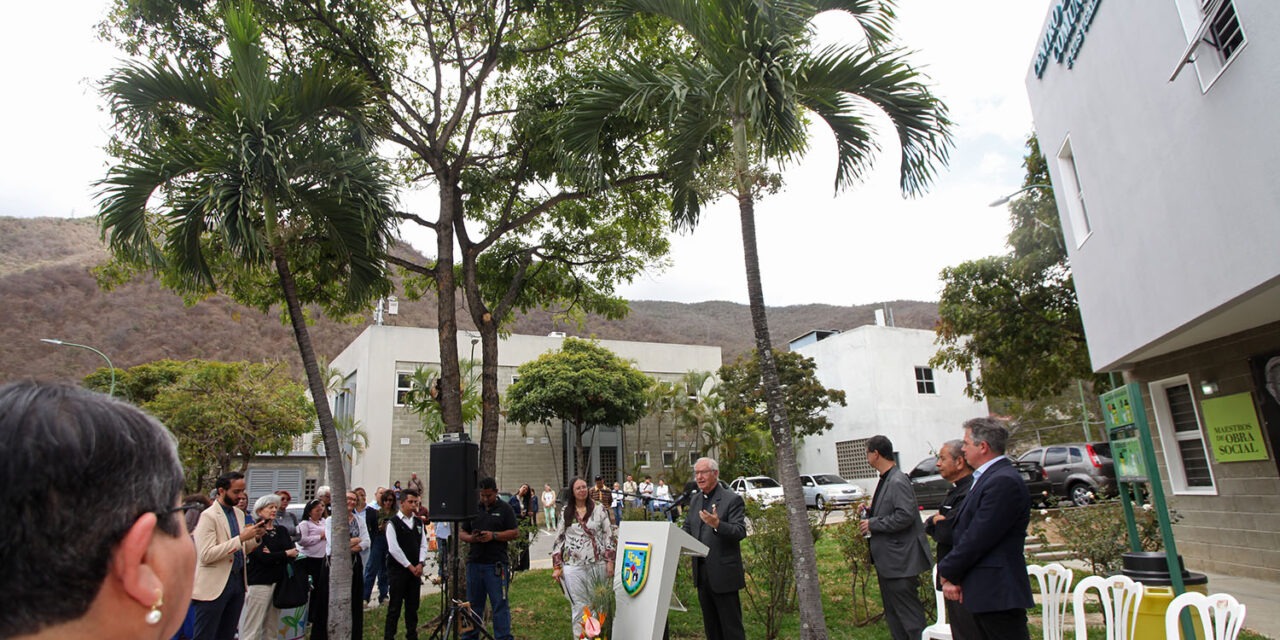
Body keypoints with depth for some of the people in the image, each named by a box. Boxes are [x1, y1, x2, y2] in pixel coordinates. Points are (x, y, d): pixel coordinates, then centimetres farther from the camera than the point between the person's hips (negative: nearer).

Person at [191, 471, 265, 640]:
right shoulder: (208, 516, -12)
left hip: (238, 581, 7)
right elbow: (206, 555, -21)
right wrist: (241, 538, -24)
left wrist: (256, 538, 0)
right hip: (214, 586, -7)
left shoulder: (239, 513, 11)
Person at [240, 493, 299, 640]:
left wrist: (273, 555, -12)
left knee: (272, 628, 6)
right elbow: (262, 557, -14)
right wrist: (285, 553, -2)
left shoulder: (282, 531, 15)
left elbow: (293, 553, 4)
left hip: (279, 582, 5)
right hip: (259, 582, -5)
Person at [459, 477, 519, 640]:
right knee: (473, 604, 13)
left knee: (500, 604, -1)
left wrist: (493, 535, -15)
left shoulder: (505, 509, 2)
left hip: (496, 564, -4)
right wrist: (470, 538, -9)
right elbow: (462, 532, 13)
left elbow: (514, 533, -3)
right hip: (474, 563, 4)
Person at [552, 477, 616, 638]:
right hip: (573, 566, 1)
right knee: (579, 606, 2)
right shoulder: (565, 512, 7)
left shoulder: (599, 509, 2)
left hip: (598, 564, 0)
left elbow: (608, 535, 2)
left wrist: (609, 561, -4)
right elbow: (559, 538, 9)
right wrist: (557, 566, 5)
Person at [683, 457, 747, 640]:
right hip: (702, 573, 7)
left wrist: (717, 524, -35)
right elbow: (687, 528, 17)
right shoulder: (695, 500, 11)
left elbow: (740, 532, -19)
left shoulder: (732, 499, -10)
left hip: (723, 574, -7)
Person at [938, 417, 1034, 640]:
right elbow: (963, 533, 12)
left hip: (998, 595, -10)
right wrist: (951, 574, 1)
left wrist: (947, 573, -10)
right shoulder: (986, 477, 14)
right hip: (984, 592, 10)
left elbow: (977, 538, -21)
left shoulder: (1004, 482, -19)